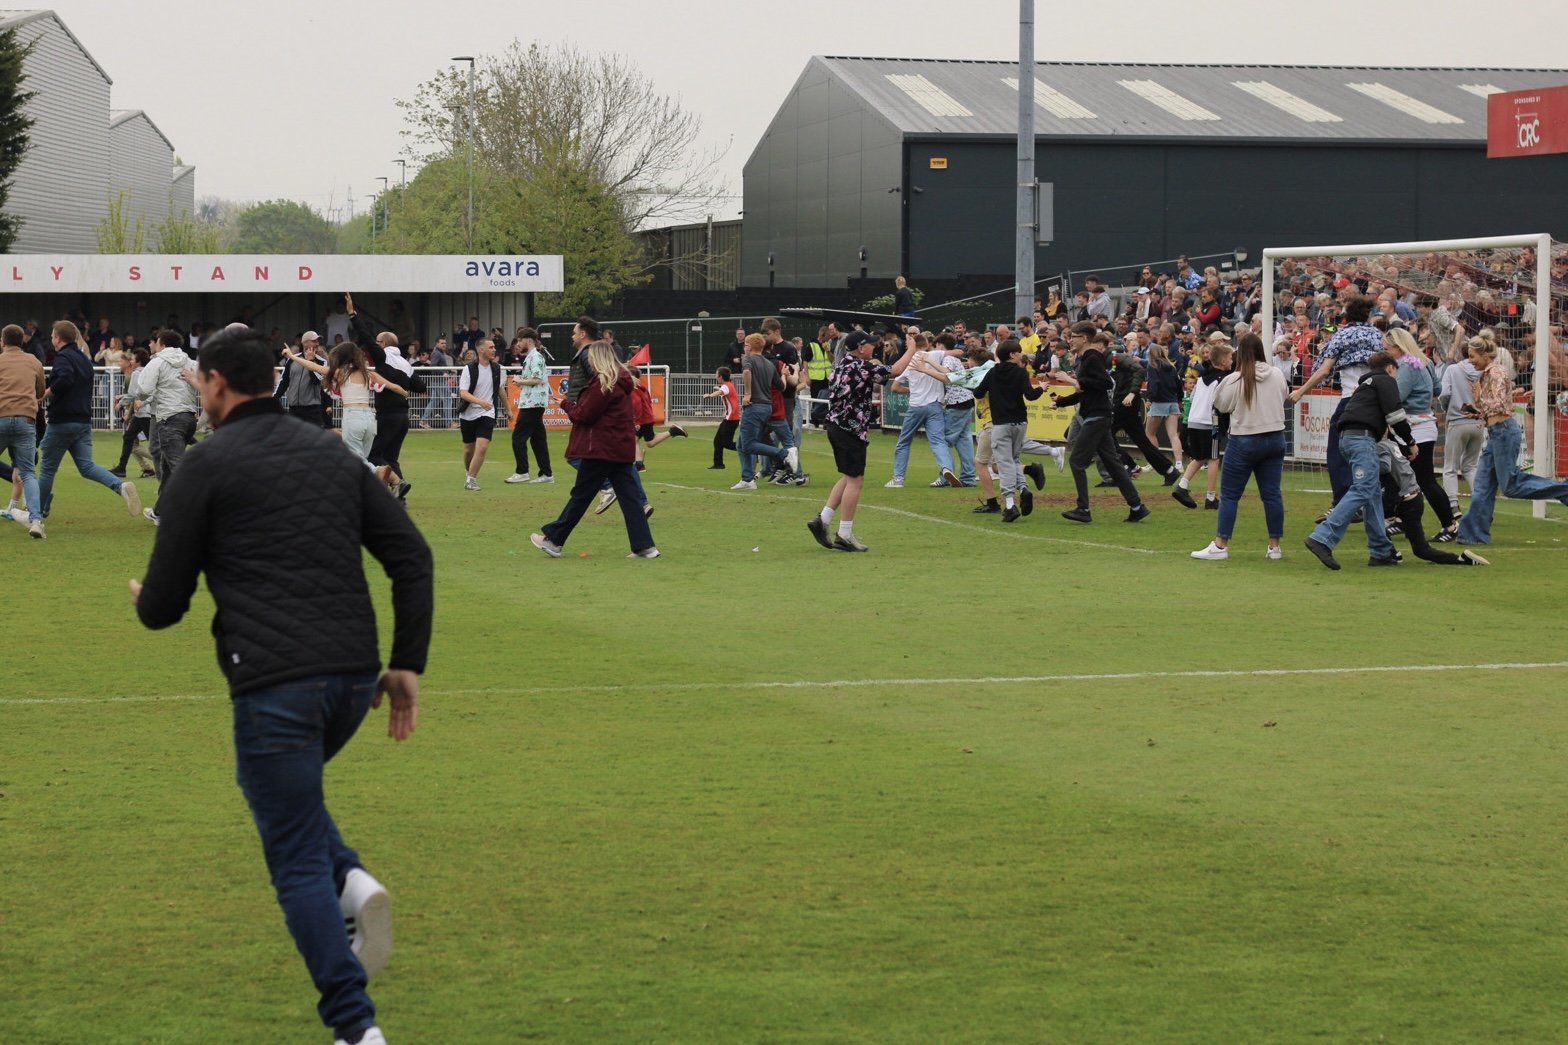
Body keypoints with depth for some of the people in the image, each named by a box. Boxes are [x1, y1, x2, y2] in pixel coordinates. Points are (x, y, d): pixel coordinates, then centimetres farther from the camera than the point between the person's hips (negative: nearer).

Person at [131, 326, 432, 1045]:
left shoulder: (207, 465, -1)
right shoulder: (333, 454, 16)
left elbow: (163, 606, 1)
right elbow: (412, 558, 10)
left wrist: (145, 599, 25)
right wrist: (407, 664, 13)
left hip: (273, 684, -6)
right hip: (354, 677, 6)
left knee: (297, 864, 1)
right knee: (290, 796, 32)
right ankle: (352, 884, 5)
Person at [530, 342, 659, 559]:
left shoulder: (603, 383, -15)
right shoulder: (621, 381, 14)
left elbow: (584, 414, -15)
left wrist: (566, 404, 2)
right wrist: (574, 405, 9)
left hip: (602, 448, -8)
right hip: (622, 449, 8)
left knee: (580, 495, 0)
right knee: (629, 496, 5)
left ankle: (553, 540, 10)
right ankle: (644, 546, 0)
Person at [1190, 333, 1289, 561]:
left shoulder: (1235, 380, -14)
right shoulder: (1277, 375, -1)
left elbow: (1221, 405, -2)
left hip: (1245, 441, -4)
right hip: (1275, 438, 4)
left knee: (1229, 494, 3)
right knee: (1271, 493, 8)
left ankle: (1220, 545, 1)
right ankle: (1274, 546, 10)